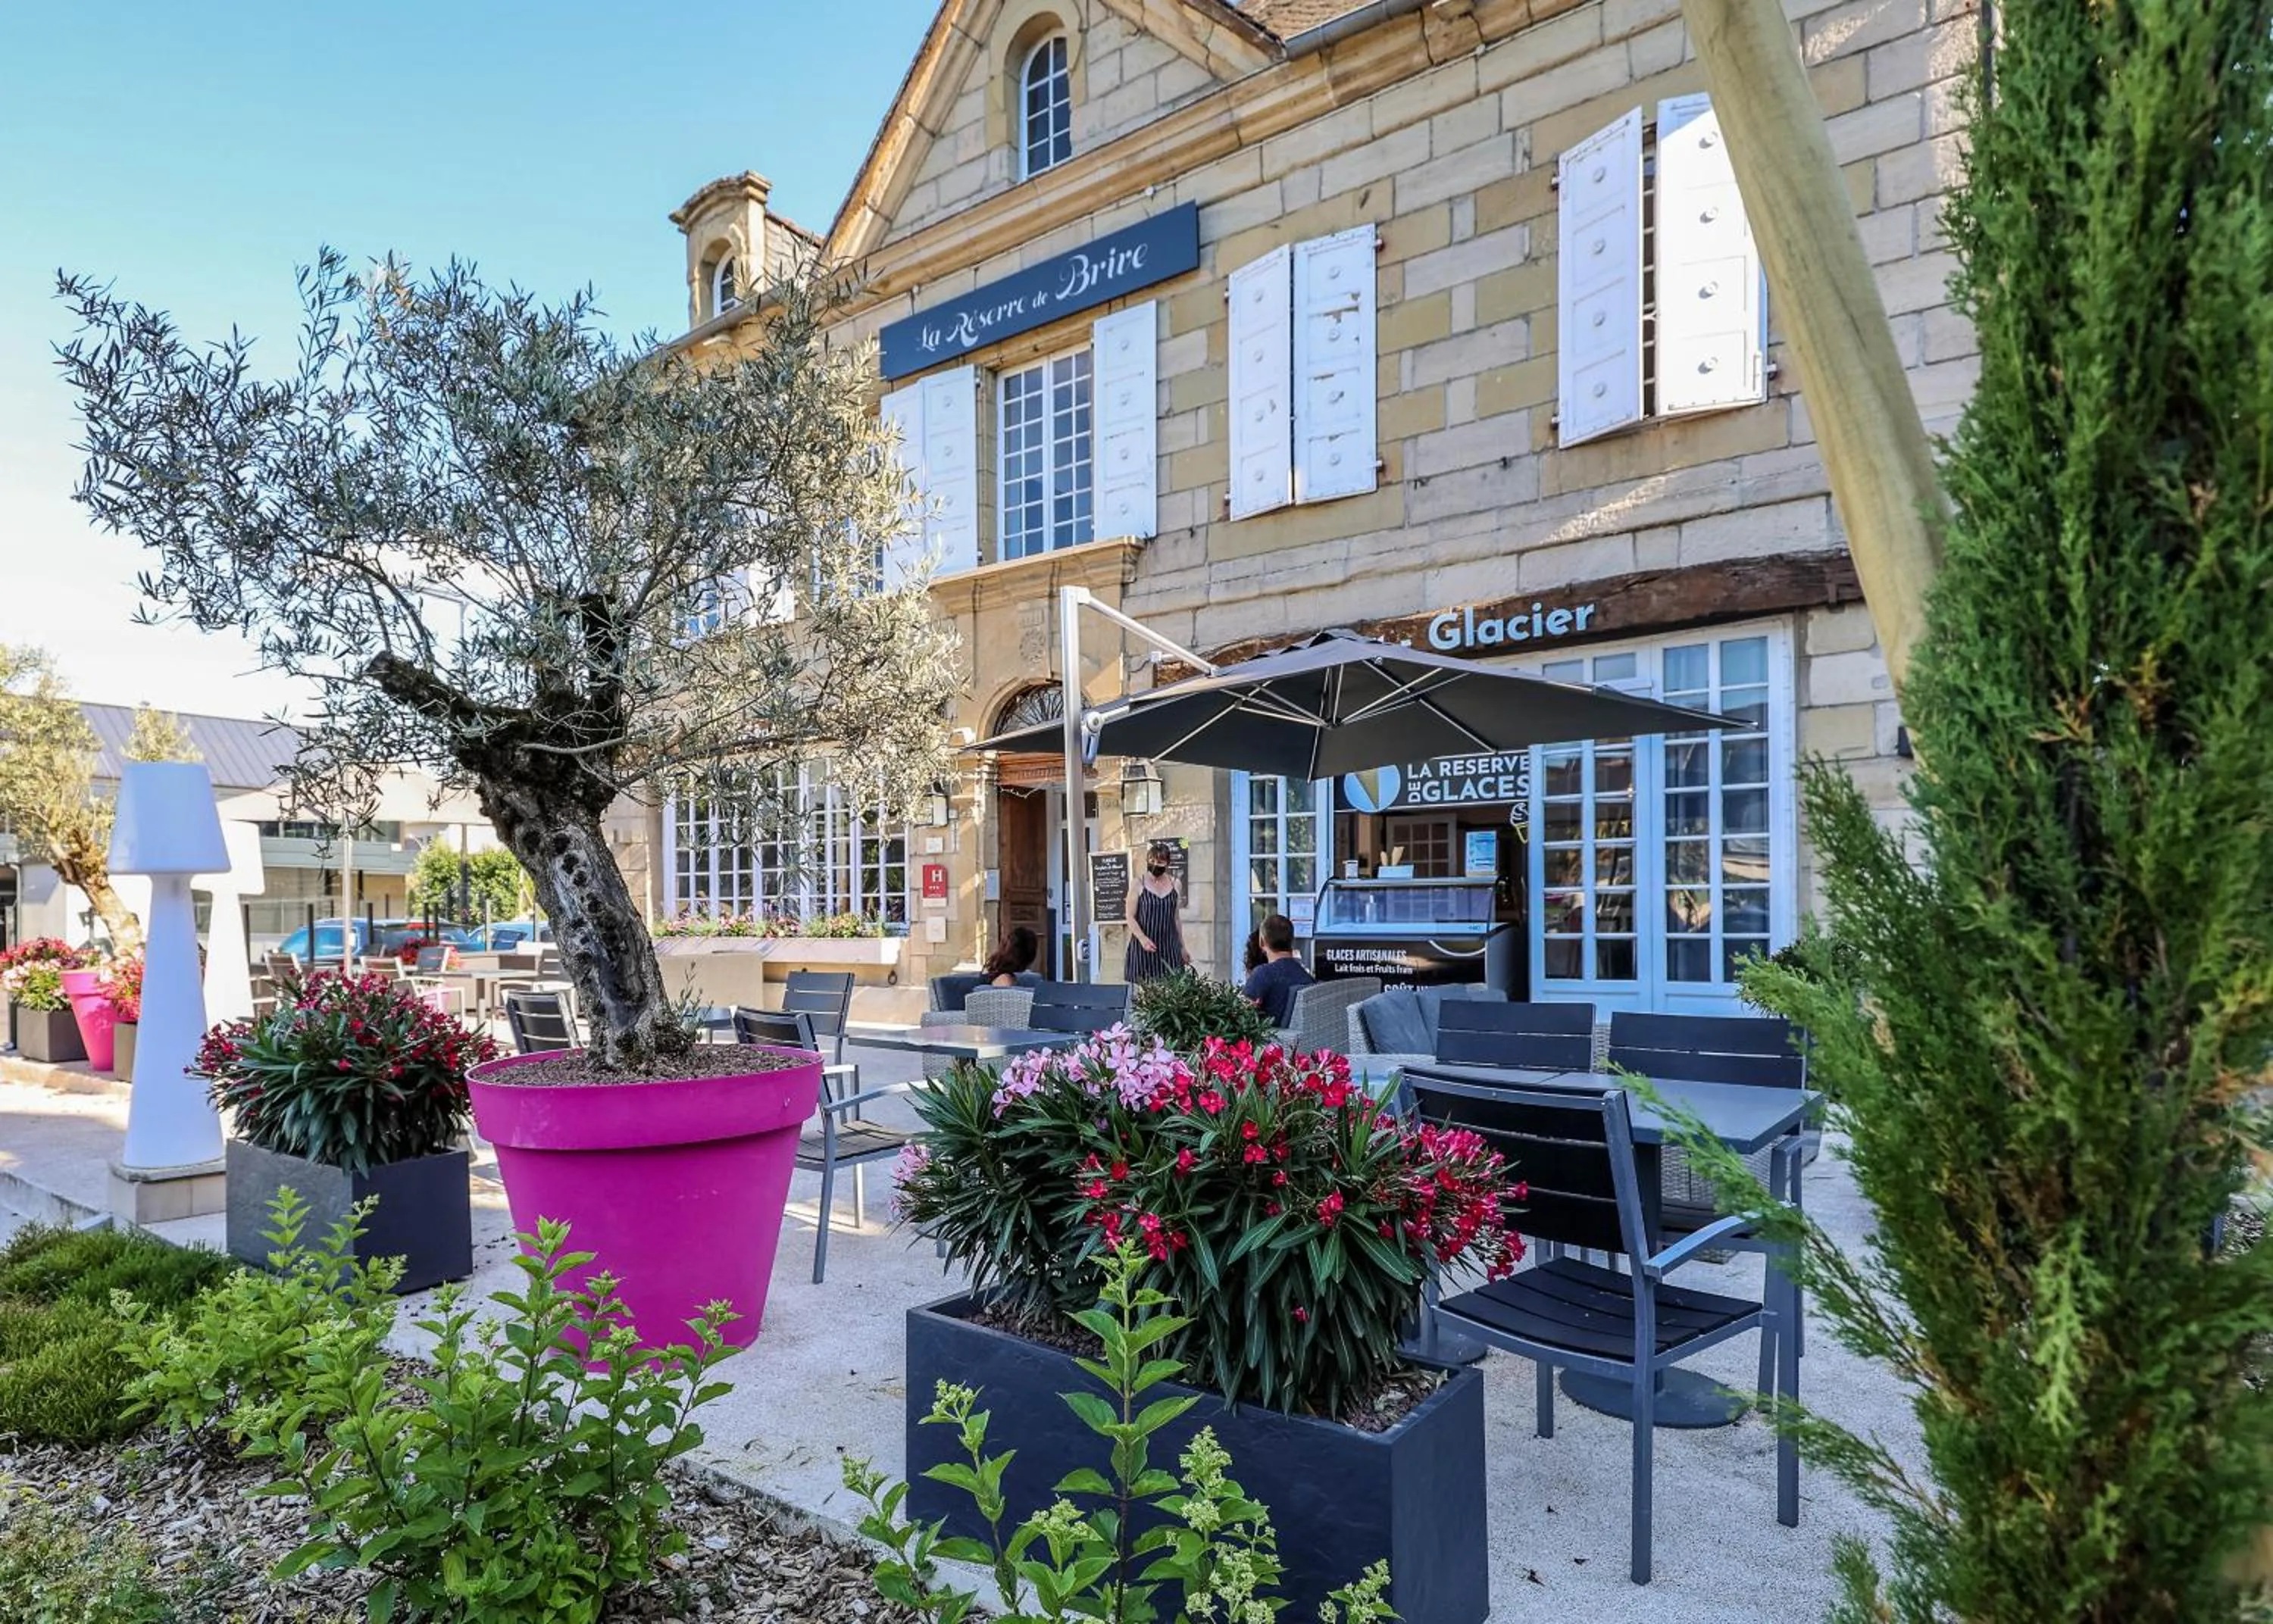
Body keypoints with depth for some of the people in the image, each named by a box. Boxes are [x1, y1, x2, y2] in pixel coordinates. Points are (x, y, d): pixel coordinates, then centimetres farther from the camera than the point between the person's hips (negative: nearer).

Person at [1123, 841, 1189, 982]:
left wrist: (1182, 947, 17)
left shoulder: (1175, 884, 9)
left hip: (1169, 946, 3)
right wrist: (1142, 938, -19)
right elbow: (1130, 917, -4)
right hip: (1144, 947, -3)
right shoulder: (1138, 884, -1)